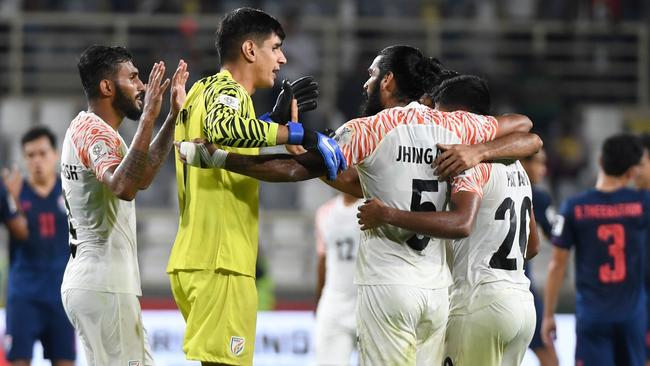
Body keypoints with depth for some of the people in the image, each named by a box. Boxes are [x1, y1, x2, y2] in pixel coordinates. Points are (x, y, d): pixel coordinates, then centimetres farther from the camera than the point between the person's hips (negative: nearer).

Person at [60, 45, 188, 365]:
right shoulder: (96, 131, -15)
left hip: (91, 280, 10)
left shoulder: (86, 128, 16)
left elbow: (140, 176, 27)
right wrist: (148, 117, -32)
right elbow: (125, 188, -34)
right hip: (103, 287, -10)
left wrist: (173, 116, 22)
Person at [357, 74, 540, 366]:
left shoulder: (473, 163, -11)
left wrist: (387, 215, -30)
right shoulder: (517, 168, 18)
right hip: (521, 301, 9)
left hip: (482, 302, -9)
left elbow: (461, 224, -29)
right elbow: (532, 246, 24)